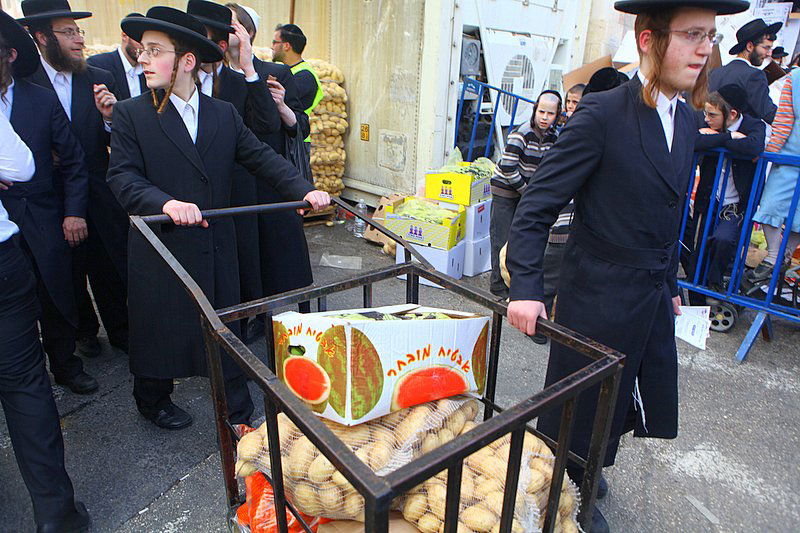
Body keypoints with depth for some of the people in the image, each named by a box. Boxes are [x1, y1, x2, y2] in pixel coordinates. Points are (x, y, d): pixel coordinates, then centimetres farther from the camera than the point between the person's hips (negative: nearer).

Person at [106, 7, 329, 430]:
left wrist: (304, 190, -16)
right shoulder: (131, 114, -2)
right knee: (159, 328, 13)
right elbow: (123, 176, -12)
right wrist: (166, 202, -31)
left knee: (225, 327, 12)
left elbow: (261, 158, -1)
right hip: (160, 246, -2)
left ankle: (238, 410, 30)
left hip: (216, 246, 2)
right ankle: (153, 400, 40)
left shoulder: (224, 114, 6)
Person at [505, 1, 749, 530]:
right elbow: (537, 206, -19)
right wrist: (525, 287, -26)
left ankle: (583, 480, 45)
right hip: (599, 298, -7)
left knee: (647, 404, 19)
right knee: (580, 413, 10)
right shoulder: (602, 114, -16)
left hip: (653, 298, 8)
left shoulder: (687, 120, 8)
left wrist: (670, 285, 17)